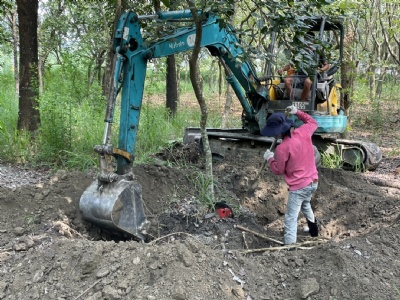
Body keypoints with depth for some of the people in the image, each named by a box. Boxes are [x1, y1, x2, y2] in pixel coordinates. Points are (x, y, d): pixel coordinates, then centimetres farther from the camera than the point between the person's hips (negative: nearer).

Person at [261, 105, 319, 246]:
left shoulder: (282, 148, -25)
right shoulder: (304, 132, -8)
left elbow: (278, 170, -10)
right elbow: (313, 122, 17)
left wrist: (269, 158, 5)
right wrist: (297, 112, 14)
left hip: (299, 187, -8)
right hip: (313, 182, 8)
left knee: (291, 219, 2)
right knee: (305, 203, 37)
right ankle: (313, 225, 55)